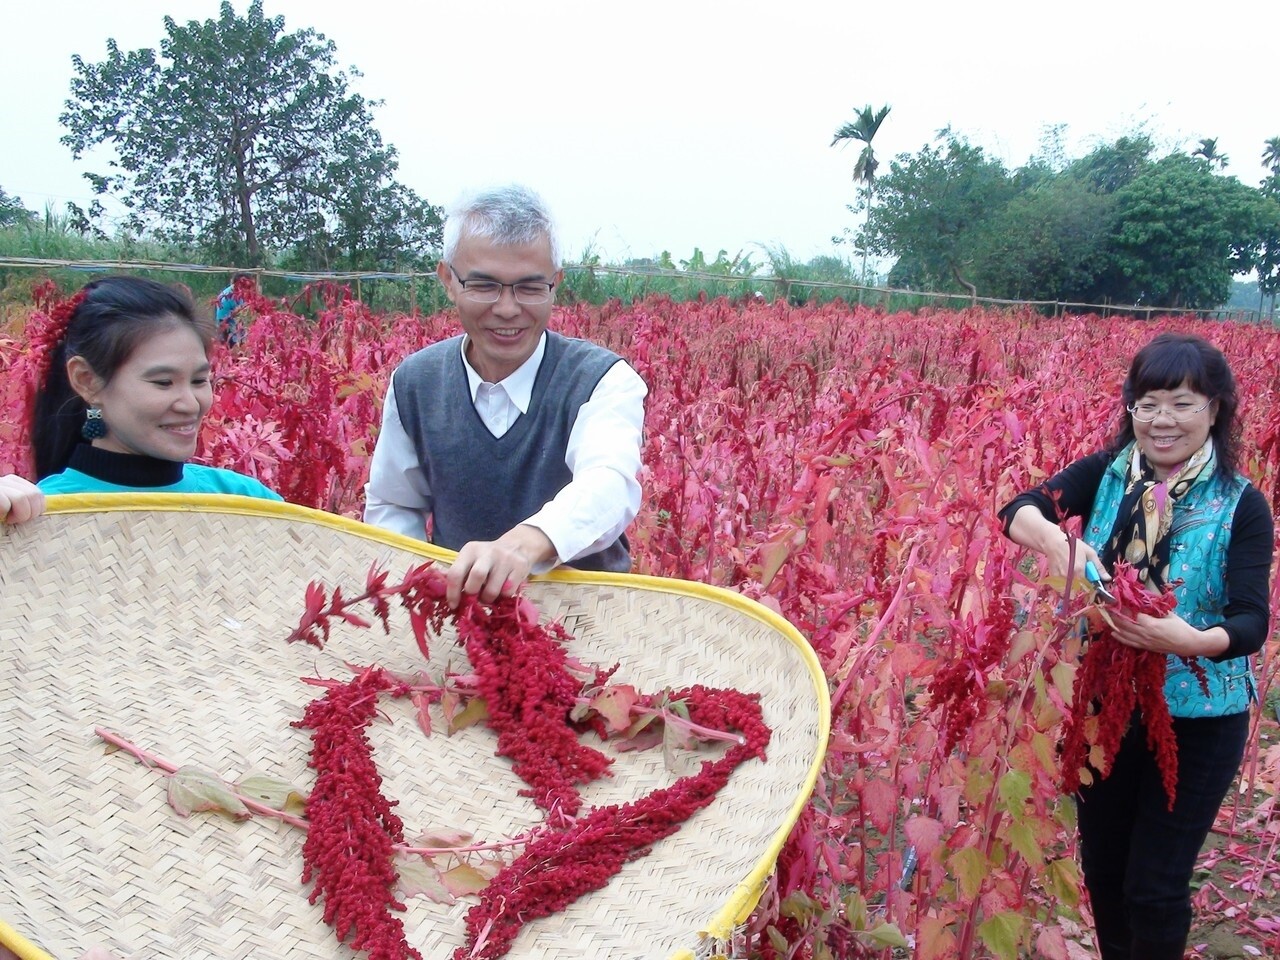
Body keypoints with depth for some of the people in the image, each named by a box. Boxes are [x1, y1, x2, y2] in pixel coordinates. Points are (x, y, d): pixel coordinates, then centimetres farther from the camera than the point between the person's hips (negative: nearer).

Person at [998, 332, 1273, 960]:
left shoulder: (1240, 506, -11)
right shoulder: (1104, 474, -5)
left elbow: (1252, 621, -19)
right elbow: (1020, 509, -19)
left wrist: (1194, 640, -40)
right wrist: (1056, 540, -41)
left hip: (1196, 719, -3)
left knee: (1156, 886, 5)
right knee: (1102, 868, 19)